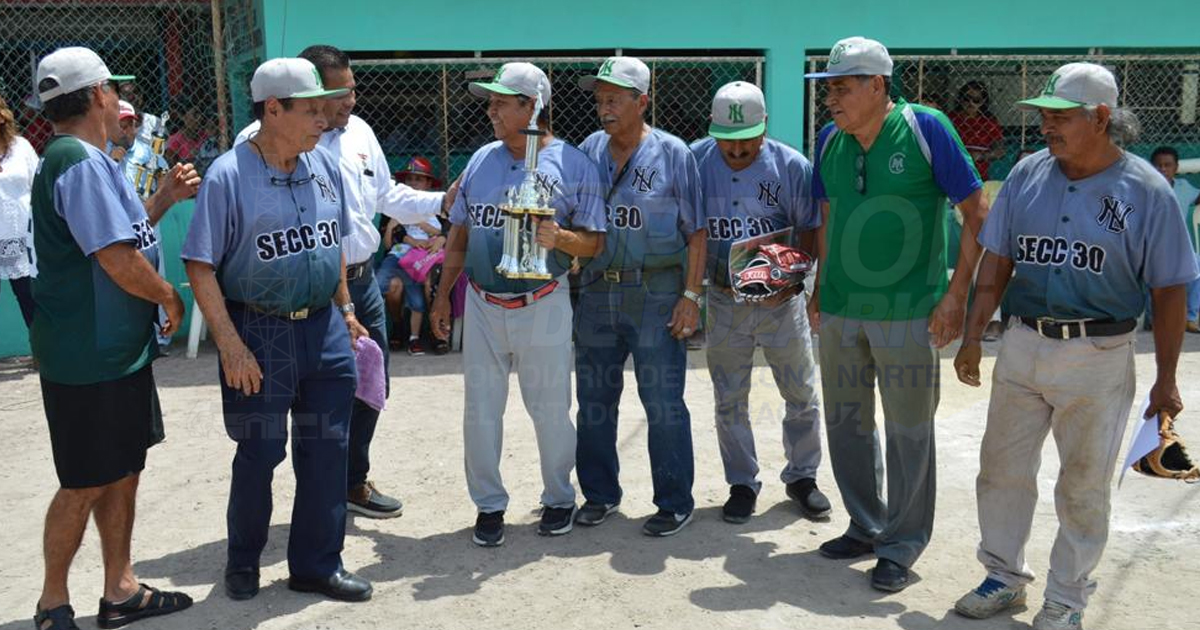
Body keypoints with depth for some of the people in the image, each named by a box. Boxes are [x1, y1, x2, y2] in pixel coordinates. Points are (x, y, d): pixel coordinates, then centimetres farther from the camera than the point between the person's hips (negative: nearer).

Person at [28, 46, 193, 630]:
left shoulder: (83, 157, 13)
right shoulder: (80, 162, -20)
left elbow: (122, 232, 20)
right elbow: (119, 260, -25)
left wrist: (164, 197, 14)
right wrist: (169, 296, -10)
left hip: (118, 349, 10)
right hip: (90, 357, -10)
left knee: (123, 472, 16)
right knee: (85, 485, 3)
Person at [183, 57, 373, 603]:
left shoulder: (325, 165, 4)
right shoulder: (229, 175, -13)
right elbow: (200, 267, -13)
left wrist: (344, 309, 16)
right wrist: (231, 345, -17)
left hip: (324, 328, 5)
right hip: (260, 333, -5)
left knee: (326, 450, 9)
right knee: (260, 454, 7)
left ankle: (317, 564, 25)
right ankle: (243, 561, 31)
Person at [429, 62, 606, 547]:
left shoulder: (573, 165, -4)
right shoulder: (482, 159, 9)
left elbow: (594, 242, -4)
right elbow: (459, 233, 14)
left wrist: (559, 238, -25)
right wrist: (442, 296, 12)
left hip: (542, 306, -4)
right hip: (482, 305, 4)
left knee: (550, 411, 8)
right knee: (480, 410, 8)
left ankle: (559, 497, 28)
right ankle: (489, 504, 23)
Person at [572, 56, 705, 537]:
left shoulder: (672, 154, -3)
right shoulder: (588, 152, 8)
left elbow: (696, 233, -4)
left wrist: (691, 295, -9)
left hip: (656, 295, -4)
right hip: (597, 293, 5)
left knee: (663, 402, 0)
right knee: (594, 399, 11)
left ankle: (675, 502, 14)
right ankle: (600, 493, 27)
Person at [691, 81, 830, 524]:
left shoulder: (791, 166, -9)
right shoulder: (694, 162, -5)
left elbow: (811, 231, -3)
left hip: (780, 301, -1)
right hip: (724, 302, 1)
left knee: (802, 396, 10)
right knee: (729, 401, 10)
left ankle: (801, 476, 30)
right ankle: (742, 484, 26)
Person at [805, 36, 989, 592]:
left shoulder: (925, 129, -10)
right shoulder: (830, 140, 5)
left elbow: (976, 213, -8)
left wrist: (956, 295, -13)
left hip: (907, 312, -5)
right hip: (840, 311, 6)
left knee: (909, 432, 5)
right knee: (846, 424, 13)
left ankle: (901, 545, 20)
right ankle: (866, 526, 32)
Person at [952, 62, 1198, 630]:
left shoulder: (1145, 190, -8)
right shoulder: (1027, 174, 2)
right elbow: (996, 261, 7)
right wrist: (972, 337, 4)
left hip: (1098, 359, -4)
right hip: (1021, 347, 4)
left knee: (1083, 487, 7)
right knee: (1001, 469, 12)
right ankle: (1005, 577, 31)